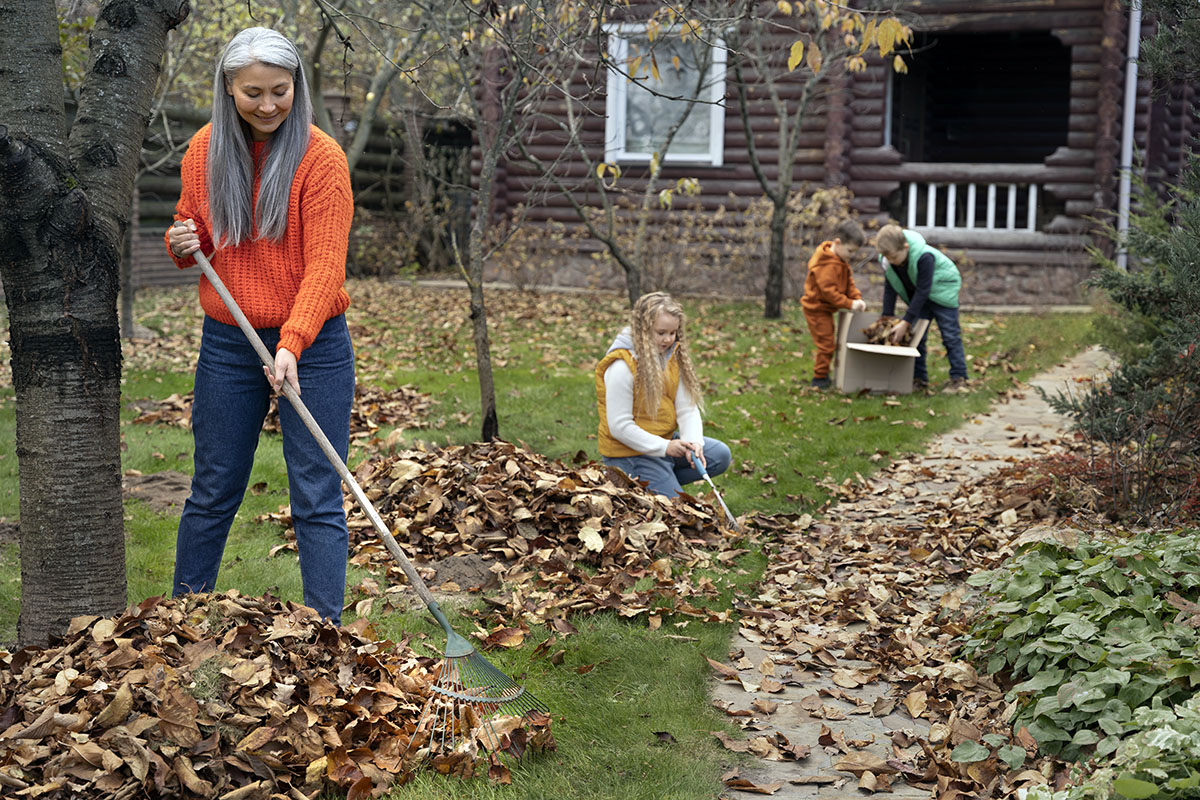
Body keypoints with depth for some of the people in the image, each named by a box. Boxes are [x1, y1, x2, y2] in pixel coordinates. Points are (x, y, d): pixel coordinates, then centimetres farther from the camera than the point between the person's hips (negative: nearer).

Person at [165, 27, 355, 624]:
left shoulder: (320, 157, -10)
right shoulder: (205, 150, 4)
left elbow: (324, 263, -16)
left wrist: (292, 344, -28)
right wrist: (183, 244, -8)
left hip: (313, 345, -4)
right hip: (227, 344, 4)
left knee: (317, 501, -2)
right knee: (212, 494, 14)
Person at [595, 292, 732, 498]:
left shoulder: (674, 356, 1)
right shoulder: (622, 367, -23)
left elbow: (687, 408, -1)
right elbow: (619, 427, -22)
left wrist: (693, 442, -20)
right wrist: (664, 447, -22)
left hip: (666, 441, 8)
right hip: (630, 454, -8)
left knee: (720, 455, -3)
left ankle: (663, 480, 2)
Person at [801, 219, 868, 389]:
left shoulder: (842, 261, 8)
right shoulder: (827, 265, -26)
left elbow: (849, 282, 10)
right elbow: (828, 291, -29)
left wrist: (857, 298, -7)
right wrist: (850, 304, -27)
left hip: (825, 308, 10)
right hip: (816, 309, -10)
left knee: (829, 343, 18)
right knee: (826, 344, -7)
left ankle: (823, 375, 28)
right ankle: (819, 377, 2)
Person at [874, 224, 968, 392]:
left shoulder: (924, 257, -38)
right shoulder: (886, 259, -20)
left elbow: (923, 291, -33)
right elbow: (890, 288, -9)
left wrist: (906, 322, -32)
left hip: (942, 290, -6)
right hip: (918, 295, 6)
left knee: (950, 335, -6)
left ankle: (958, 377, 1)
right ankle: (919, 378, 5)